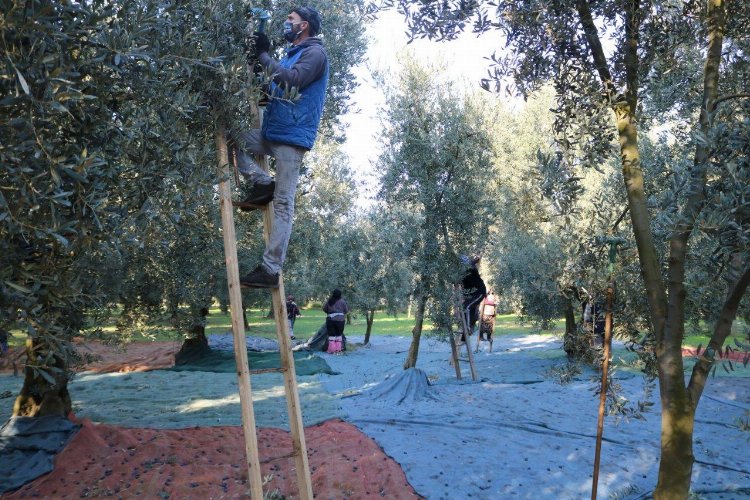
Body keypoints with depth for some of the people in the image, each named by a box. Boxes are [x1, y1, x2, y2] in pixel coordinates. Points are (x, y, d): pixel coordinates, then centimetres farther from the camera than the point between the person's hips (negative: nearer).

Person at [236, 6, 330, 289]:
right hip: (273, 133, 9)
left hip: (292, 136, -9)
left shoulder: (315, 53, -2)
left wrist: (263, 56, -12)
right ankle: (261, 184, -2)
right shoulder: (292, 54, 25)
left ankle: (271, 270, -10)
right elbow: (274, 92, 21)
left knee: (283, 204, -10)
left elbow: (292, 81, -20)